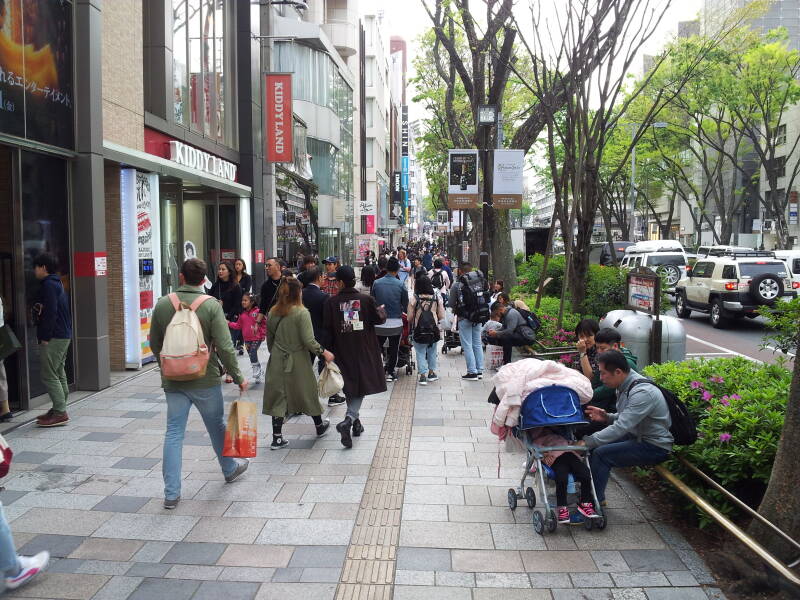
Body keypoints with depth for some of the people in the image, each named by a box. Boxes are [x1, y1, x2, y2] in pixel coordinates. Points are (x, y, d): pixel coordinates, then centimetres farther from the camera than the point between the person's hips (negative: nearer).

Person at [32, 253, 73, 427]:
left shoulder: (49, 285, -13)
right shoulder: (57, 284, 19)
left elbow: (51, 312, -20)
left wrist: (45, 337, -18)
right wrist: (39, 308, 10)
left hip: (53, 338, -10)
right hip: (64, 336, 10)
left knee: (49, 376, -9)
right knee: (59, 375, 13)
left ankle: (60, 413, -9)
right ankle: (59, 409, 19)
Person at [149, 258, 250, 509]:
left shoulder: (162, 304, -2)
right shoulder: (211, 305, -12)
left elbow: (154, 344, 8)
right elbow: (224, 347, -15)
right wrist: (238, 377, -5)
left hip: (173, 381, 2)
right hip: (205, 379, -2)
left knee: (173, 432, 7)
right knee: (216, 425, 18)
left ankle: (171, 493, 7)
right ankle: (230, 469, 39)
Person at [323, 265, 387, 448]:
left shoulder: (331, 302, -9)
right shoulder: (367, 299, -10)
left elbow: (327, 328, -6)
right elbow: (379, 319, -1)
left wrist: (329, 350, 4)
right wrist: (380, 310, 20)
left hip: (342, 351, 1)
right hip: (364, 351, -1)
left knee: (349, 386, 16)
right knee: (361, 386, 5)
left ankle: (355, 422, 27)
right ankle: (349, 419, -16)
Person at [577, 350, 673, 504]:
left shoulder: (642, 393, -27)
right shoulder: (625, 386, 3)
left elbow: (620, 427, -31)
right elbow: (626, 418, 17)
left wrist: (588, 442, -29)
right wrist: (607, 417, -3)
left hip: (655, 447, -10)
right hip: (638, 437, 10)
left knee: (601, 454, -20)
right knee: (596, 444, 3)